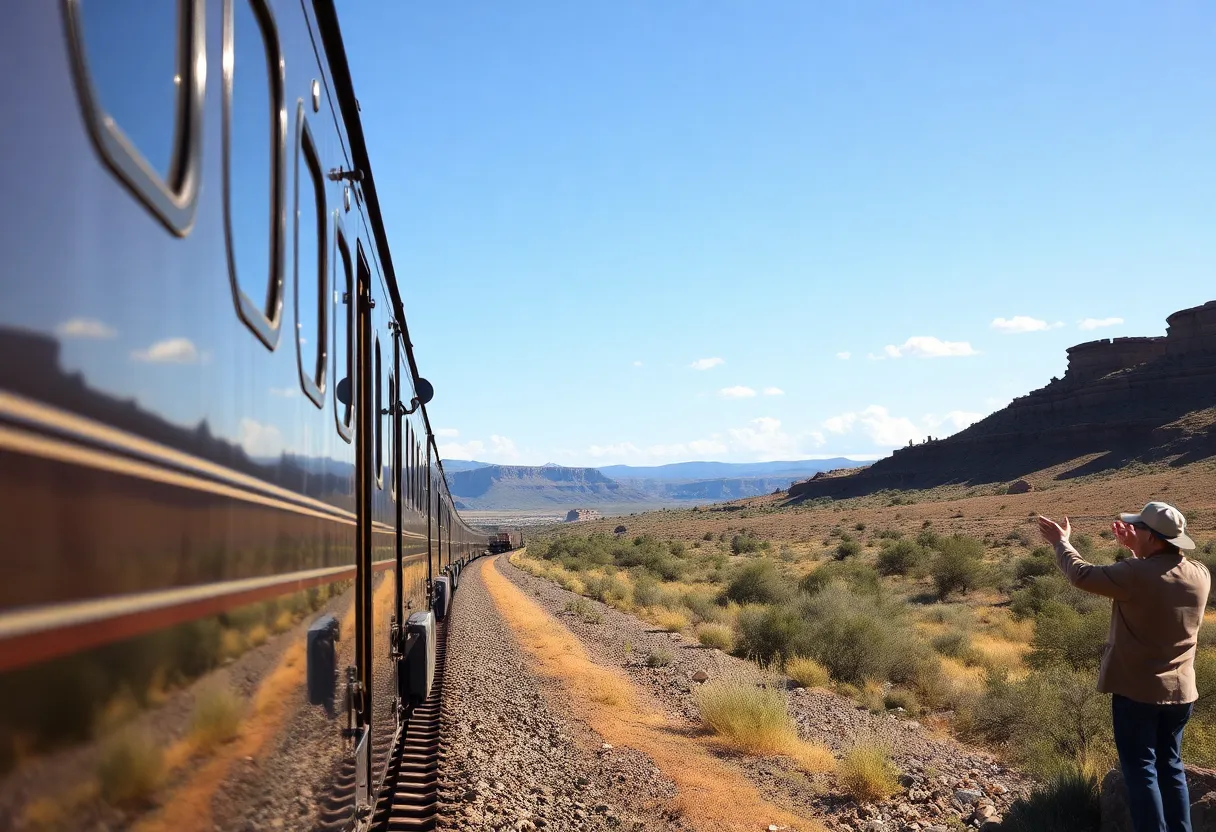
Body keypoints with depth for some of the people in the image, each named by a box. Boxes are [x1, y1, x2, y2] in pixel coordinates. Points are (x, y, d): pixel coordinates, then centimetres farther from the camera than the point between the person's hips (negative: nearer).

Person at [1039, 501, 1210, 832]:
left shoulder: (1136, 574, -23)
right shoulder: (1200, 575, -4)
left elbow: (1082, 574, -10)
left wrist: (1062, 542, 5)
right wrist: (1135, 548, 18)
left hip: (1137, 690, -6)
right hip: (1180, 690, 6)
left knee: (1141, 769, 3)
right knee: (1170, 766, 18)